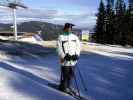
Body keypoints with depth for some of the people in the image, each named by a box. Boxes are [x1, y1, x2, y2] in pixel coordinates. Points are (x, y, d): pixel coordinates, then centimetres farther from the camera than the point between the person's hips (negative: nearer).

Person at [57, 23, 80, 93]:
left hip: (73, 59, 4)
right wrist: (64, 56, -16)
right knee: (65, 74, -2)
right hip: (65, 59, -4)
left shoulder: (75, 37, 13)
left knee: (71, 74, 9)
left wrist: (77, 55, -6)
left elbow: (78, 46, 9)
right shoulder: (61, 37, 0)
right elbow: (59, 48, -5)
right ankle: (63, 87, 16)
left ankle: (68, 87, 25)